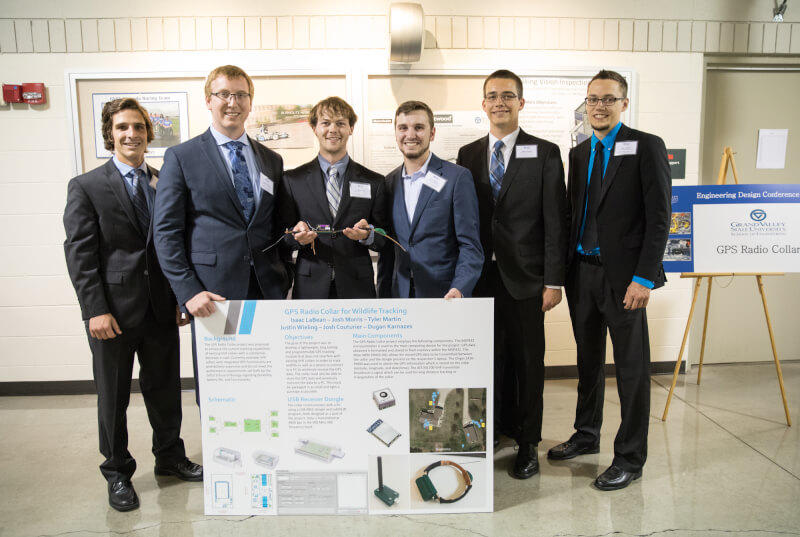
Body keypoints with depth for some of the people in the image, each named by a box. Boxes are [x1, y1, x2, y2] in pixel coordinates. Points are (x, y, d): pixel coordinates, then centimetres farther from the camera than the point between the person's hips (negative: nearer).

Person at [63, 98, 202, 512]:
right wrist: (96, 309, -15)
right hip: (114, 309, -3)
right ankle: (118, 473, 29)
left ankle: (170, 457, 35)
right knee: (113, 396, 11)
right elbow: (79, 253, -8)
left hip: (161, 307, 3)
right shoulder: (86, 187, -3)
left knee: (166, 388, 15)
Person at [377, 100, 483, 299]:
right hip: (400, 296, 4)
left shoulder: (457, 177, -6)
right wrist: (383, 297, 9)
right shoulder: (390, 183, 9)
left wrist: (459, 290, -22)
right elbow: (387, 249, 13)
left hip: (444, 297, -4)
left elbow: (470, 246, -8)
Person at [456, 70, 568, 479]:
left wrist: (554, 280, -8)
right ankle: (497, 428, 30)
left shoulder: (545, 154, 0)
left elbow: (555, 222, -3)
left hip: (524, 277, -2)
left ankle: (528, 442, 23)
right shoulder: (467, 154, 9)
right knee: (488, 358, 11)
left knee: (527, 361, 7)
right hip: (480, 276, 3)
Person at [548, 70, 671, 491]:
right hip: (582, 272, 6)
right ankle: (586, 435, 34)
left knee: (631, 368, 4)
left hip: (622, 275, -6)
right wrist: (564, 271, 7)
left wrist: (644, 277, -16)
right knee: (588, 361, 17)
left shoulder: (647, 147, -4)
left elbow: (659, 217, -10)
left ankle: (630, 459, 18)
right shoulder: (578, 153, 13)